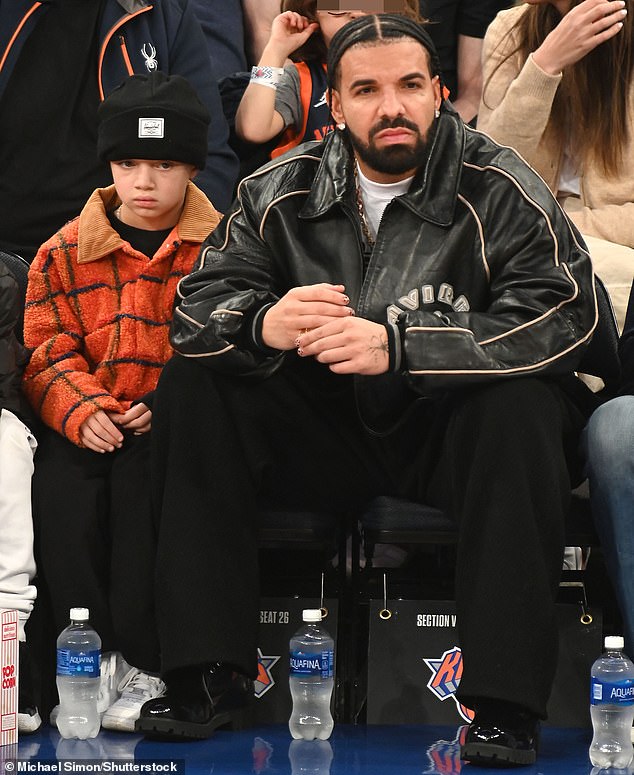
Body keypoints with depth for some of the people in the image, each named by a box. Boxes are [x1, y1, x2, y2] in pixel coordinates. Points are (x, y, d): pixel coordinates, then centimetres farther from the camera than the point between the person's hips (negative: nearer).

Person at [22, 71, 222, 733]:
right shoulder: (65, 252, 13)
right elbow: (46, 352, 7)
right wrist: (81, 411, -14)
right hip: (90, 423, 2)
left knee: (145, 476, -34)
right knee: (61, 479, -30)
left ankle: (144, 666, -28)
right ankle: (93, 657, -23)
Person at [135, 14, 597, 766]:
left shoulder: (497, 189, -12)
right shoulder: (282, 191, 1)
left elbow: (562, 313, -25)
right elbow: (198, 303, -3)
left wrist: (398, 346, -34)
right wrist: (263, 324, -29)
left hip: (448, 431, -4)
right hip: (325, 430, 4)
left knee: (523, 405, -34)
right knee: (191, 383, -13)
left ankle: (505, 705, -32)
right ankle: (208, 677, -14)